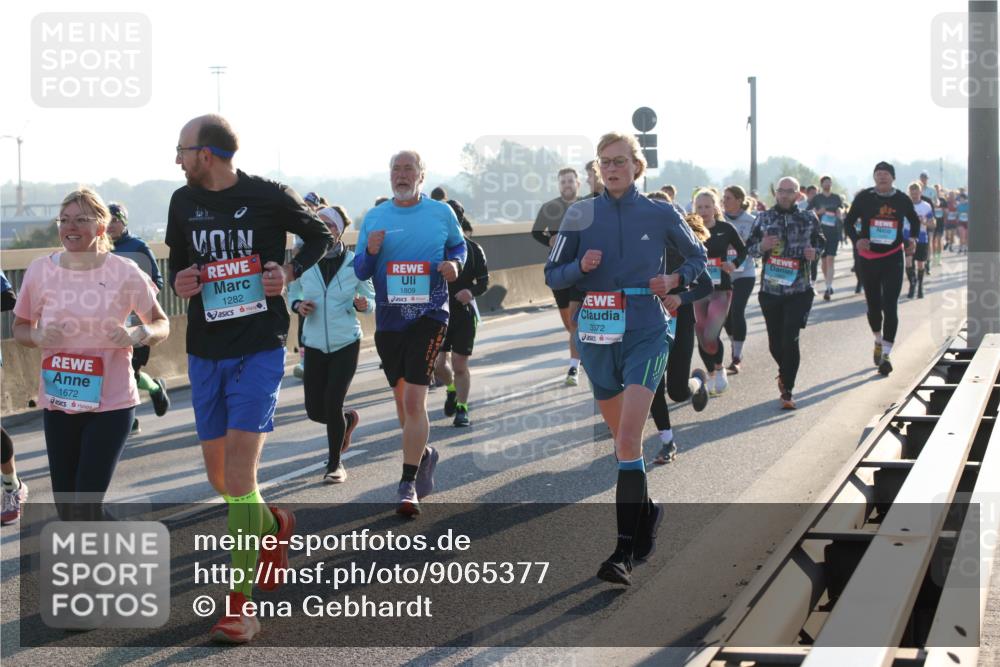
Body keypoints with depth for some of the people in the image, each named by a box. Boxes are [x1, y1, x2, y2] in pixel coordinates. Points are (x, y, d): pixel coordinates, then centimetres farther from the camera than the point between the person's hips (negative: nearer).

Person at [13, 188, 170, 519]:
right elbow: (20, 327, 9)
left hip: (111, 402, -3)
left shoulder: (125, 273, -8)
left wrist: (136, 334, -19)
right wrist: (37, 336, -13)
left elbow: (161, 324, 2)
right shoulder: (40, 271, -3)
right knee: (66, 507, 11)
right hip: (57, 402, 3)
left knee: (86, 505, -10)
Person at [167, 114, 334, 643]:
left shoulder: (269, 197, -8)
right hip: (205, 351, 6)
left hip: (259, 350, -5)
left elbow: (321, 237, 7)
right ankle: (274, 526, 43)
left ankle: (241, 605, -8)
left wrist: (291, 271, -11)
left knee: (239, 473, -14)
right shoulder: (184, 202, 6)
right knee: (218, 476, 11)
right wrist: (180, 282, -4)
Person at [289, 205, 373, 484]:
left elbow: (370, 298, 3)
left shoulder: (354, 262, -6)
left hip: (346, 343, -3)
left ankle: (335, 463, 12)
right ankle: (349, 419, 39)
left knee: (332, 404, -10)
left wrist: (361, 305, -20)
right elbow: (293, 292, 14)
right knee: (315, 410, 3)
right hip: (314, 344, 3)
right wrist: (298, 305, -8)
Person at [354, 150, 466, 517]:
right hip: (388, 319, 4)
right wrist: (370, 252, -14)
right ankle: (423, 453, 41)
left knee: (414, 399, -14)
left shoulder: (441, 212, 2)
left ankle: (408, 484, -12)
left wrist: (454, 264, -6)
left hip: (429, 315, -3)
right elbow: (360, 272, 8)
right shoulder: (374, 218, 5)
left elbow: (458, 246, 16)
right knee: (401, 398, 16)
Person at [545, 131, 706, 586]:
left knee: (628, 440, -16)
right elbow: (552, 276, 5)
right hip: (596, 335, 3)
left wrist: (676, 279, -5)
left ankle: (624, 551, -16)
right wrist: (580, 266, -15)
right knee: (621, 437, 16)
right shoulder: (580, 214, 3)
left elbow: (697, 257, 15)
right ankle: (645, 512, 41)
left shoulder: (659, 215, 0)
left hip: (645, 334, -3)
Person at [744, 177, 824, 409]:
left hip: (799, 289, -2)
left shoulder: (808, 218, 3)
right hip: (770, 289, 2)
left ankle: (787, 391, -1)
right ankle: (785, 371, 41)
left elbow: (821, 242, 16)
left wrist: (814, 251, -6)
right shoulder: (764, 218, 5)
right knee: (775, 342, 9)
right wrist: (761, 246, -13)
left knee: (790, 339, -10)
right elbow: (749, 248, 9)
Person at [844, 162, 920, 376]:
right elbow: (849, 221, 3)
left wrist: (913, 238, -1)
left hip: (893, 258, -1)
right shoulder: (864, 197, -3)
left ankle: (885, 354, -8)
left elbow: (914, 221, 17)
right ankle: (879, 341, 40)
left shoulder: (902, 200, 0)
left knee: (890, 306, -10)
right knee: (873, 305, 14)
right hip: (868, 258, 1)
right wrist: (857, 240, -14)